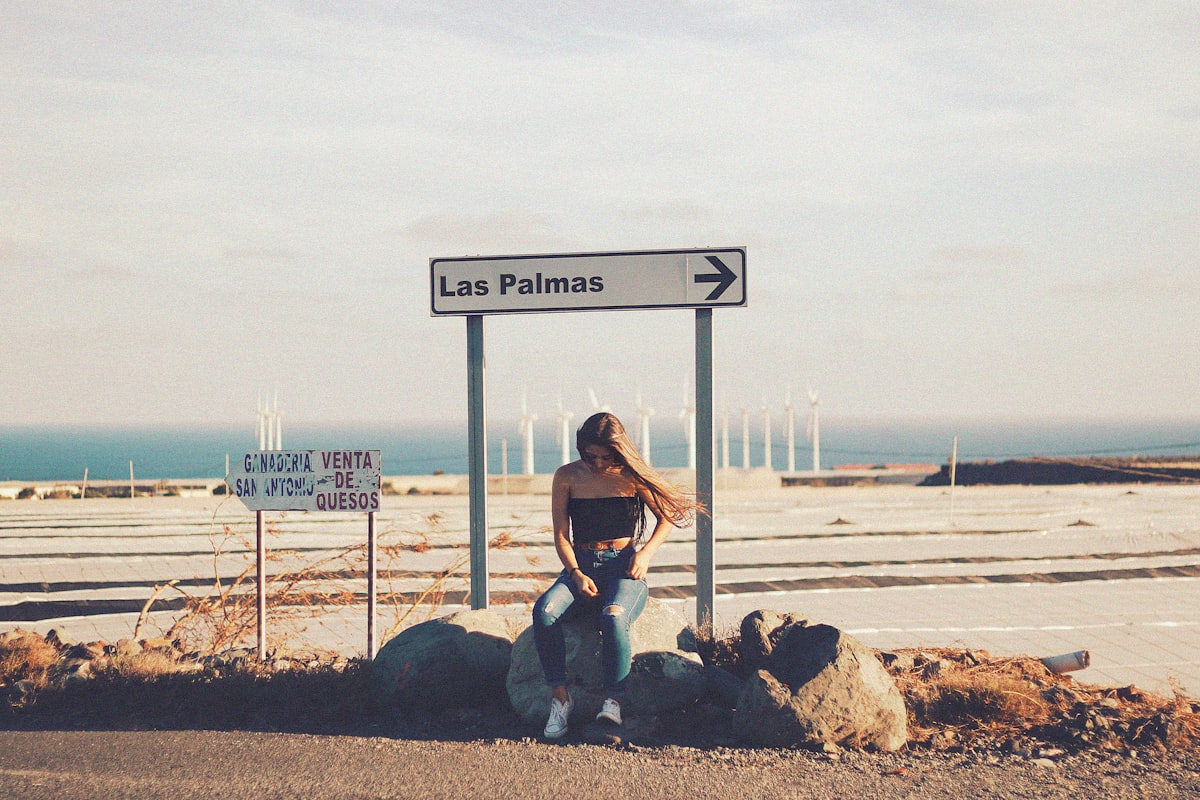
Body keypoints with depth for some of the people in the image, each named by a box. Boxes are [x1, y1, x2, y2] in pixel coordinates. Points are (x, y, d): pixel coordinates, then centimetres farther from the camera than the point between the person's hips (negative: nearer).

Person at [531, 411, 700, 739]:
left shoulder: (630, 476, 3)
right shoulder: (567, 477, 6)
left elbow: (667, 516, 12)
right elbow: (561, 534, 6)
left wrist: (645, 553, -5)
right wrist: (577, 574, -10)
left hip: (624, 566, -2)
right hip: (581, 566, 2)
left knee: (614, 617, -37)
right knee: (544, 611, -30)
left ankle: (613, 702, -27)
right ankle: (559, 696, -21)